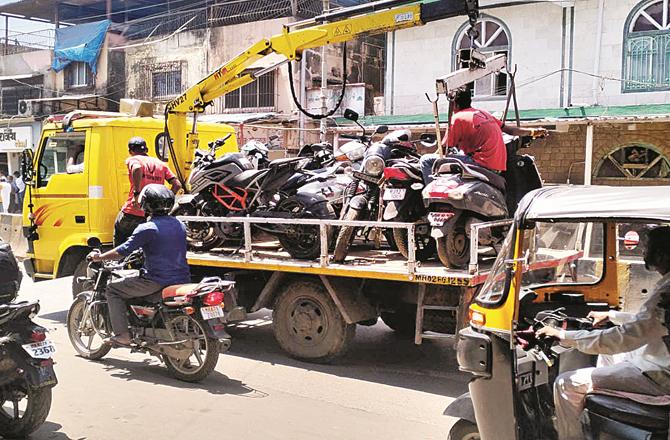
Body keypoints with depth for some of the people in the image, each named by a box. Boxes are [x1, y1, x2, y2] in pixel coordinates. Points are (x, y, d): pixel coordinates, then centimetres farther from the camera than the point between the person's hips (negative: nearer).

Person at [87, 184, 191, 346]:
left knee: (112, 289, 9)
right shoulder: (180, 225, 9)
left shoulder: (147, 228, -12)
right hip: (182, 280, 7)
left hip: (157, 281, -7)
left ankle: (122, 335, 2)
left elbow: (123, 251, -12)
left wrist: (99, 257, 3)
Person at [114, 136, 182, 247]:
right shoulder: (161, 164, 14)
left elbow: (137, 168, -27)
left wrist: (137, 193, -25)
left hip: (132, 213, -4)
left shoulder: (133, 160, -1)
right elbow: (177, 185, 5)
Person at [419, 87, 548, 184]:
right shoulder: (483, 113, 18)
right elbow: (507, 128, 23)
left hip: (482, 163, -9)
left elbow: (444, 149, -4)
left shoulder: (458, 118, -4)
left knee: (426, 160, -12)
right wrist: (532, 132, 35)